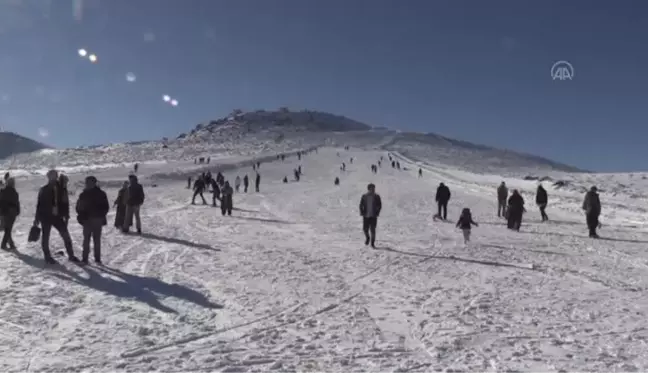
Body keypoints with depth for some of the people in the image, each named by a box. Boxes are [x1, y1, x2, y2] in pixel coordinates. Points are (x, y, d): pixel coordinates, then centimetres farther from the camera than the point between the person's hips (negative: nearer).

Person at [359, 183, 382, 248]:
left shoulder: (377, 196, 0)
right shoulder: (364, 196, 1)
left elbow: (379, 205, 4)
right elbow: (361, 205, 5)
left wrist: (377, 213, -6)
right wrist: (362, 213, -5)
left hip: (373, 216, -1)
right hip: (366, 216, 1)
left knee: (373, 230, -3)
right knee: (365, 229, 1)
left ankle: (372, 243, 7)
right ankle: (367, 237, 32)